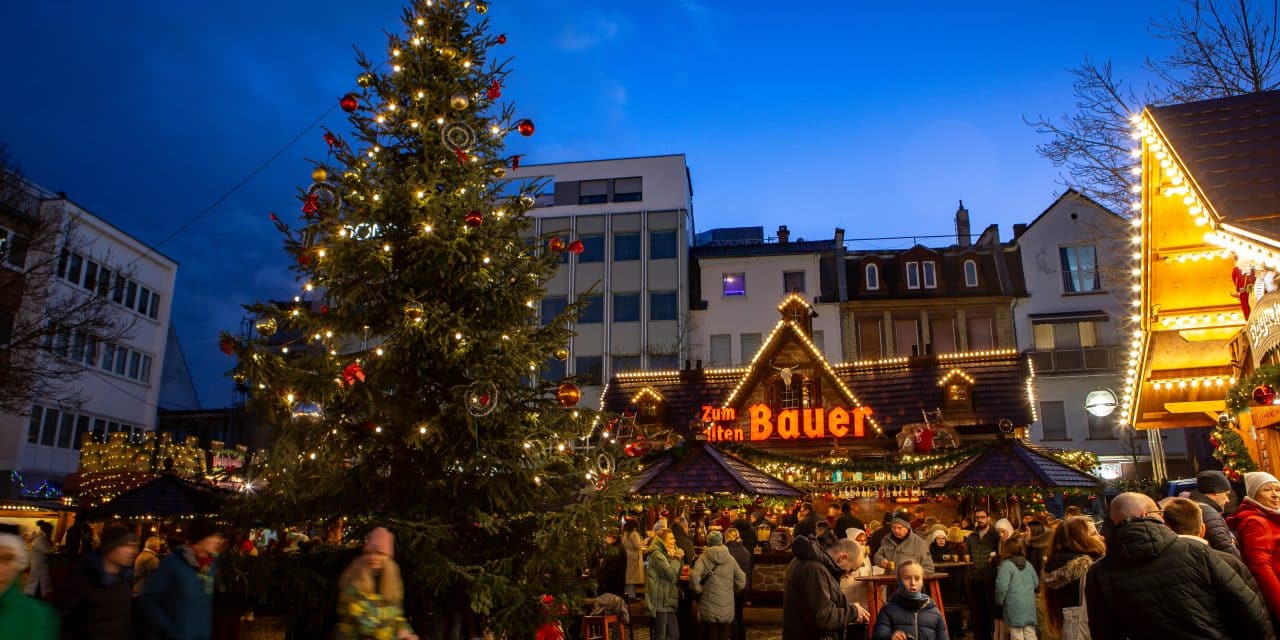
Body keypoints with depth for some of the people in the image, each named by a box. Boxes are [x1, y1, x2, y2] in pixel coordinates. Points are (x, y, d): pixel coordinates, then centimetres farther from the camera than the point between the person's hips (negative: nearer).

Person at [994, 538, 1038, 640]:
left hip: (1014, 604, -6)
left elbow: (1002, 586, -17)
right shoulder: (1028, 564, 12)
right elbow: (1036, 582, 19)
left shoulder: (1006, 565, -11)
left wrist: (999, 601, -3)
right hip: (1029, 602, 6)